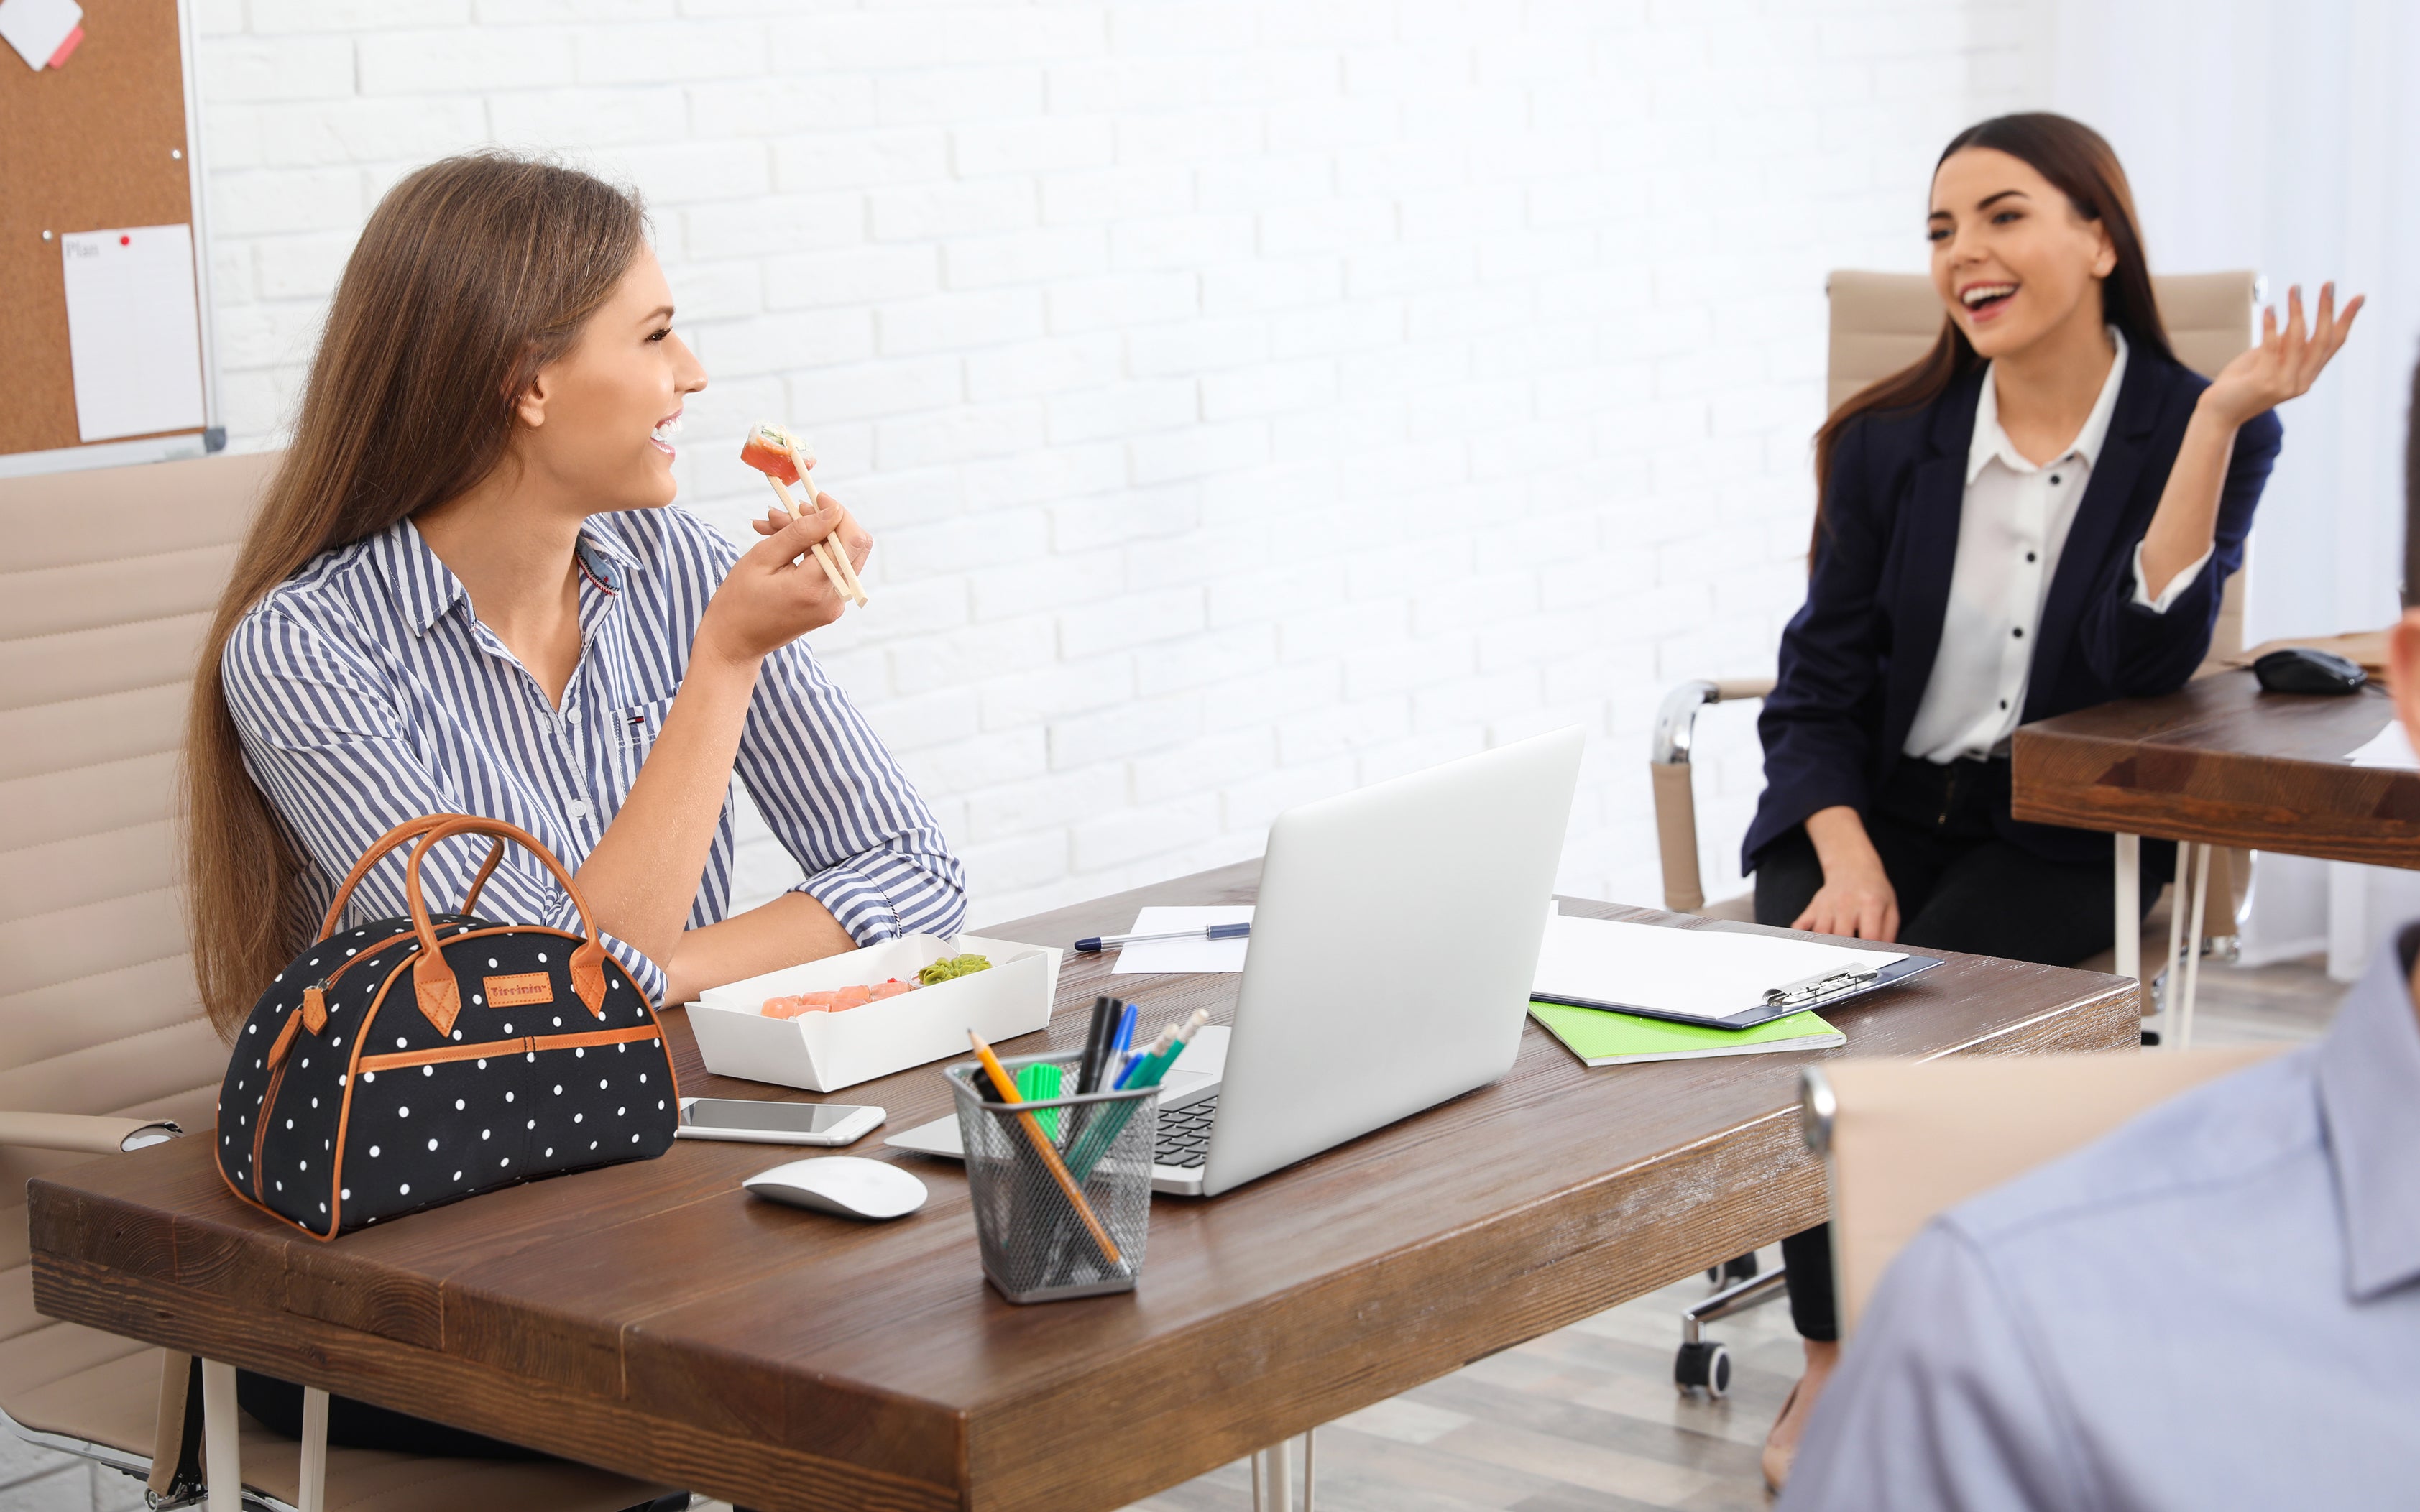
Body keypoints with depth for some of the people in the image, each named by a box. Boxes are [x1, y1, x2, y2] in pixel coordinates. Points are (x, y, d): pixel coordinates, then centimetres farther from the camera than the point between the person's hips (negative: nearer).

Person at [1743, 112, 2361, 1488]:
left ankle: (1857, 1361, -10)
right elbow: (1818, 687, 2)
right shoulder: (1890, 442, 0)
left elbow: (2147, 660, -19)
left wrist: (2218, 419, -25)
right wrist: (1846, 859, -16)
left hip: (2060, 832, -2)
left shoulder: (2200, 433, -5)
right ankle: (1839, 1358, -13)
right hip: (1875, 807, 2)